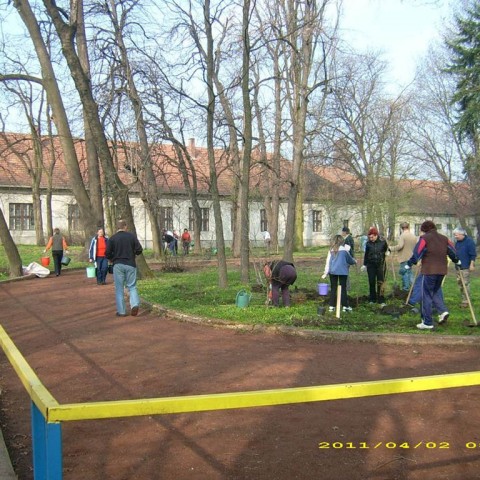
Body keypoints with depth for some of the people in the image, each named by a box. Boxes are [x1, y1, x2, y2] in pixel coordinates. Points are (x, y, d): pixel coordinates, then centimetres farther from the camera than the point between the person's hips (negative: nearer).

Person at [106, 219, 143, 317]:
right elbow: (139, 250, -3)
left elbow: (107, 253, -5)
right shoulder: (131, 236, -1)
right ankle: (134, 304, -12)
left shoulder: (112, 238, -3)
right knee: (132, 286, 11)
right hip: (130, 265, 1)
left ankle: (121, 311, 6)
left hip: (118, 265, 0)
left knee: (119, 288, 7)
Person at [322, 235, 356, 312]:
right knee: (343, 288, 5)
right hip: (342, 271, -3)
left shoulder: (331, 250, 4)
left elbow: (328, 261, 5)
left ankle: (331, 306, 8)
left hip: (332, 271, 3)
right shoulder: (344, 249, -5)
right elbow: (349, 259, 5)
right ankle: (345, 306, 7)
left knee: (333, 288, 8)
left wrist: (326, 272, 10)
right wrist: (354, 261, 26)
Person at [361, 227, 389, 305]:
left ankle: (381, 300, 3)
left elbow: (386, 249, 12)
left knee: (381, 282, -2)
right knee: (371, 282, 6)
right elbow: (366, 254, 10)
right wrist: (364, 265, 11)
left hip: (380, 264, -2)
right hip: (371, 265, 2)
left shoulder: (383, 241, -6)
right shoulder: (368, 243, -1)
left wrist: (387, 252, -10)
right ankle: (372, 299, 18)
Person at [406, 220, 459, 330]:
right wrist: (456, 260, 40)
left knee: (427, 296, -1)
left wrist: (409, 264, 0)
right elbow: (452, 250, 22)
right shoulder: (444, 238, 13)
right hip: (442, 271, 6)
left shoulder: (425, 238, -4)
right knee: (435, 293, 23)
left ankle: (427, 322, -1)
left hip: (429, 271, -6)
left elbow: (417, 253, -9)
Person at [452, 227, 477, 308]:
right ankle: (464, 299, 20)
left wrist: (472, 264, -16)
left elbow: (473, 254, -12)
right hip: (458, 266, 8)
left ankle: (466, 301, -3)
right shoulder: (457, 242, 13)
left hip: (466, 267, -8)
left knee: (465, 283, -8)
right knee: (459, 282, 10)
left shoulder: (469, 241, -10)